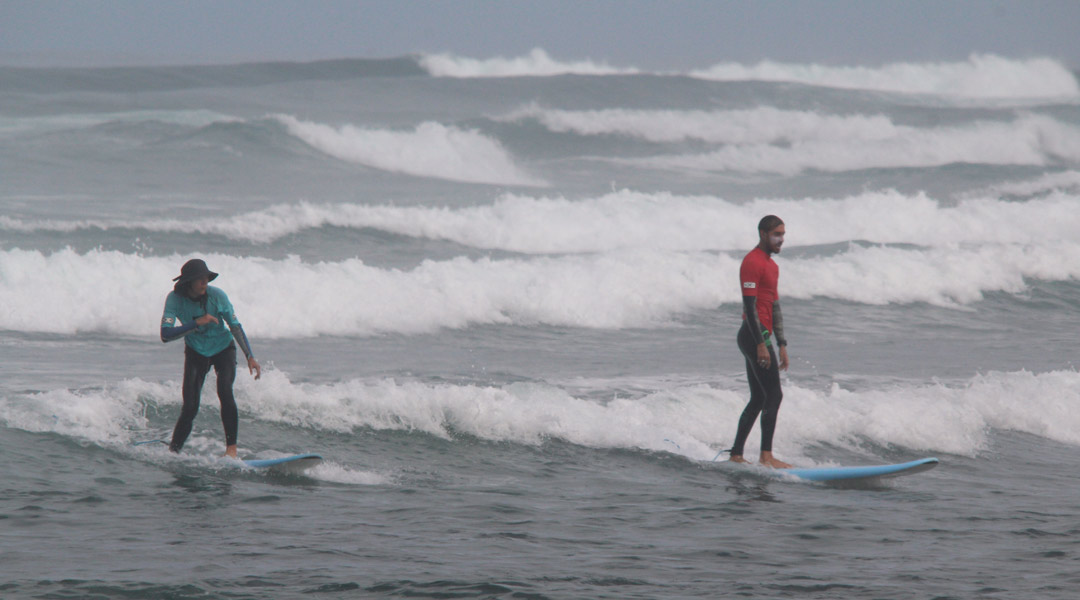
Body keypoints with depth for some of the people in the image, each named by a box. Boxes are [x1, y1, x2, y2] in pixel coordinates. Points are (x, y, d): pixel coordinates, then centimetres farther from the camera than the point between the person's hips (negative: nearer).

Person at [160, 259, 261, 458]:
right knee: (190, 407, -9)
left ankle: (231, 447, -20)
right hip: (196, 352, 1)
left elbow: (235, 327, -9)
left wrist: (250, 356, -15)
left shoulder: (217, 296, -21)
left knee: (224, 391, -26)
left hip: (223, 349, -1)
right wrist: (197, 323, -38)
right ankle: (172, 452, 5)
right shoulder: (175, 299, -21)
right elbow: (166, 334, -31)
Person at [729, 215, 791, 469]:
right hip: (754, 335, -10)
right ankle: (766, 455, -12)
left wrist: (781, 345, 21)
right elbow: (749, 305, -17)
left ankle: (736, 455, 11)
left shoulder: (771, 265, 20)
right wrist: (761, 344, -22)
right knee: (774, 394, -12)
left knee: (758, 399, 10)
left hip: (761, 336, 10)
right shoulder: (752, 262, -12)